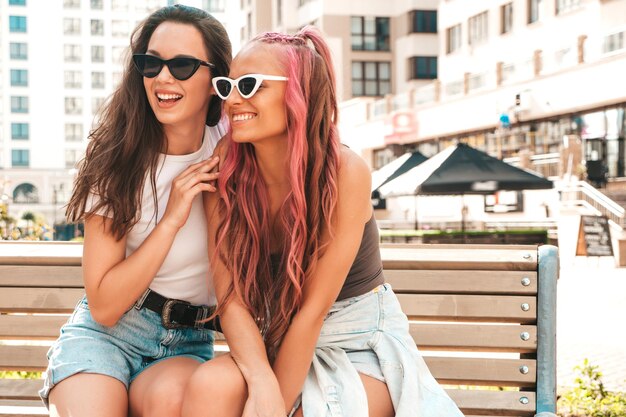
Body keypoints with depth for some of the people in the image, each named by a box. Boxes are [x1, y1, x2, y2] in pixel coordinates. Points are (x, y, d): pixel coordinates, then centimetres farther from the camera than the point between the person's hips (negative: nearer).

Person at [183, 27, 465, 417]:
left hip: (361, 345, -2)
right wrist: (262, 384, -28)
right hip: (278, 341, 3)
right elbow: (231, 297, -13)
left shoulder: (345, 172, -19)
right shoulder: (225, 176, -9)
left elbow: (313, 307, -19)